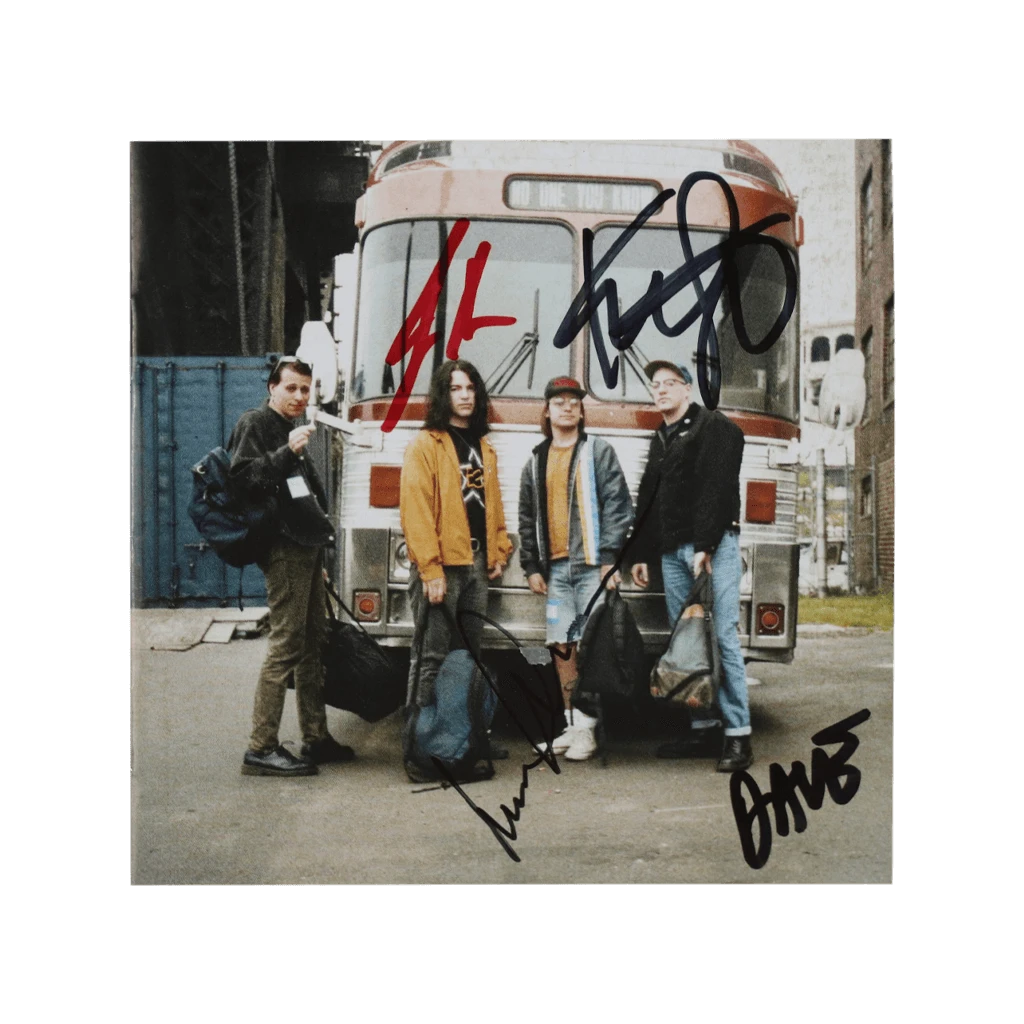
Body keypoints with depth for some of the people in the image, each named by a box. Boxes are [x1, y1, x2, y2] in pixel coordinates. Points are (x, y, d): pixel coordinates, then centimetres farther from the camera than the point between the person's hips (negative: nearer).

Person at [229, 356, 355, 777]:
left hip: (306, 549, 10)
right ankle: (261, 749, -8)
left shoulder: (292, 430, 23)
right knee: (286, 645, -11)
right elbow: (243, 475, -19)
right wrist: (287, 452, -28)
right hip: (284, 551, -10)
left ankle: (315, 738, 19)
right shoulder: (255, 423, -4)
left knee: (313, 644, 11)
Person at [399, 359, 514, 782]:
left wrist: (499, 550, 12)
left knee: (469, 655, 15)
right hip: (440, 567, -7)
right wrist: (430, 569, -19)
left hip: (475, 565, 8)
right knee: (431, 658, -5)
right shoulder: (424, 445, -7)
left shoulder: (482, 446, 17)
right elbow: (415, 509, -14)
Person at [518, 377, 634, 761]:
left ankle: (587, 728, -1)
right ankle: (573, 723, 12)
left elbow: (617, 505, -3)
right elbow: (527, 519, 18)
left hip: (591, 566, -4)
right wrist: (531, 567, 11)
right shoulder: (536, 462, 17)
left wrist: (610, 559, -10)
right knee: (561, 646, 3)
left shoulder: (599, 452, 5)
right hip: (556, 568, 4)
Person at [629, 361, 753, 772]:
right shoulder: (660, 440, 23)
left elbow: (717, 489, -12)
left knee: (721, 636, -12)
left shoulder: (716, 428, -1)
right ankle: (703, 728, 9)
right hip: (672, 551, 8)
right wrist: (641, 554, 19)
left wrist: (705, 546, -19)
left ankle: (738, 734, -11)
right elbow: (647, 501, 24)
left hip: (713, 546, -7)